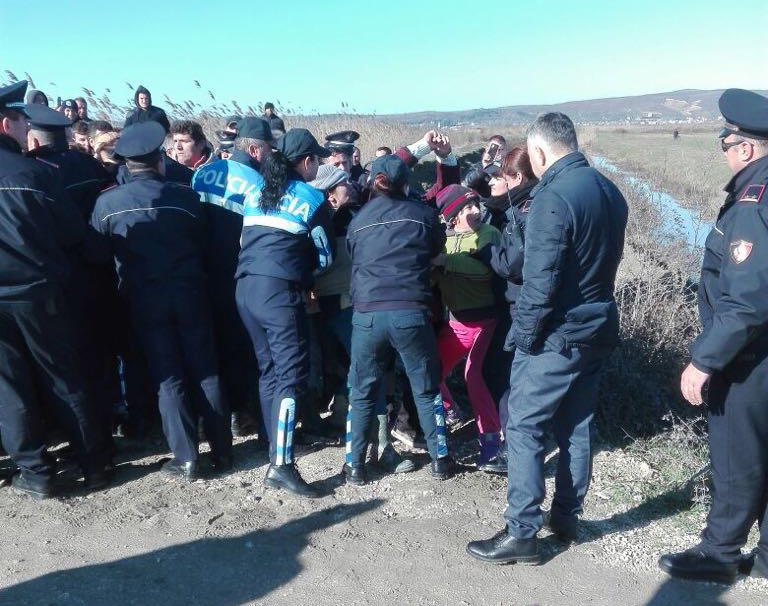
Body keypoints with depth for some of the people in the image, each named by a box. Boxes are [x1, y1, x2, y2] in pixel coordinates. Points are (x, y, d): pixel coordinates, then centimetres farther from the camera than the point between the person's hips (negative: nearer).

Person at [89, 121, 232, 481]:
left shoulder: (107, 202, -3)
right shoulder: (185, 196, -4)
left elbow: (97, 254, 3)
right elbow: (203, 244, 3)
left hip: (145, 299, 0)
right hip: (189, 292, 0)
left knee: (167, 377, 7)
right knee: (205, 372, 9)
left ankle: (186, 459, 9)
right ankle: (222, 452, 16)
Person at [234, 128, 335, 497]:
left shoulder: (255, 190, 16)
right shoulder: (312, 199, 2)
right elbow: (325, 258, 6)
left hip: (246, 287, 6)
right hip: (280, 291, -6)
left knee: (269, 368, 16)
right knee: (292, 373, -7)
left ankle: (278, 445, 25)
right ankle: (281, 465, -13)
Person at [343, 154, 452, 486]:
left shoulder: (358, 219, 11)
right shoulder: (422, 213, 6)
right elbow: (438, 250, 22)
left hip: (368, 314, 1)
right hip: (411, 312, -1)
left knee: (361, 392, 14)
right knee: (427, 389, 14)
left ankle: (354, 465, 19)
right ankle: (440, 459, 23)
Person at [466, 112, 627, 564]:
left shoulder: (553, 196, -19)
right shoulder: (610, 190, 8)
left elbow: (541, 279, -21)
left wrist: (524, 334, -11)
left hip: (558, 335, -9)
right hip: (599, 327, 9)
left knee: (525, 427, 0)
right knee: (576, 426, 17)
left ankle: (522, 533, 6)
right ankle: (567, 517, 29)